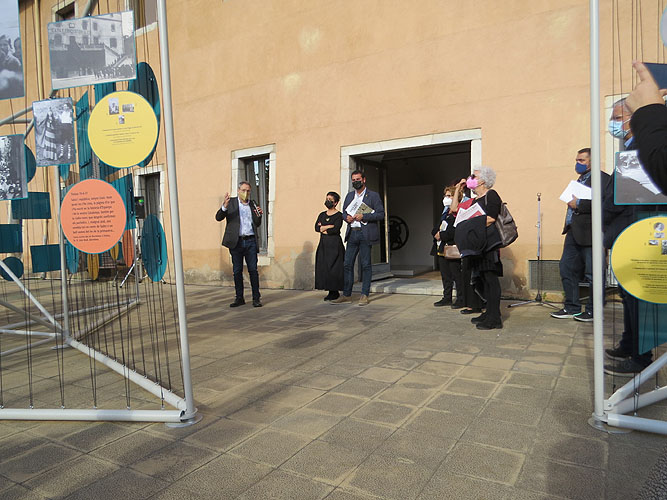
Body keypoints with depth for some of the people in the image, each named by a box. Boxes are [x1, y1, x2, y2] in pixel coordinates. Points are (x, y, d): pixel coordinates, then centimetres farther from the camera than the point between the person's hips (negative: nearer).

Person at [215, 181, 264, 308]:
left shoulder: (252, 204, 14)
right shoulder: (231, 202, 4)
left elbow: (257, 224, 18)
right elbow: (218, 217, -5)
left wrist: (259, 215, -3)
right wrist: (224, 206, -23)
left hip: (250, 241, 2)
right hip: (236, 242, -2)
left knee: (253, 270, 0)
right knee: (237, 271, 5)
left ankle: (256, 298, 5)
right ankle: (239, 298, 15)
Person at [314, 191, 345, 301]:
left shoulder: (338, 215, -3)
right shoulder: (322, 215, 15)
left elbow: (336, 230, -17)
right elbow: (316, 227, 1)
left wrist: (323, 229, -4)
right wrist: (330, 226, -11)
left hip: (334, 244, -6)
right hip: (323, 244, 6)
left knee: (334, 268, -6)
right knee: (324, 268, 4)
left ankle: (335, 292, 2)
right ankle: (331, 292, 11)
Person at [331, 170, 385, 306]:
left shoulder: (373, 196, 1)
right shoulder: (349, 195, 18)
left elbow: (381, 214, -5)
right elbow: (344, 211, 24)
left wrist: (363, 216, -14)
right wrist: (347, 217, 1)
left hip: (366, 234, -5)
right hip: (352, 233, 5)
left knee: (365, 264, 0)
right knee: (347, 264, 3)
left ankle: (364, 295, 8)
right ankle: (346, 295, 11)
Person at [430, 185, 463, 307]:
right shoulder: (445, 212, 20)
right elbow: (436, 229, 19)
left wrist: (442, 235, -16)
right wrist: (436, 233, -3)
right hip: (441, 249, 9)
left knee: (457, 275, -1)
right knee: (445, 275, 14)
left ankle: (461, 299, 8)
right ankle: (447, 298, 23)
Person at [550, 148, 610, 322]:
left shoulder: (601, 178, -7)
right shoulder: (579, 180, 22)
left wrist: (579, 204, -16)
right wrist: (571, 202, 7)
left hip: (588, 232, -9)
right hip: (573, 231, 9)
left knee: (592, 274, 0)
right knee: (566, 268, 9)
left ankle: (593, 311, 12)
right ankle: (572, 308, 19)